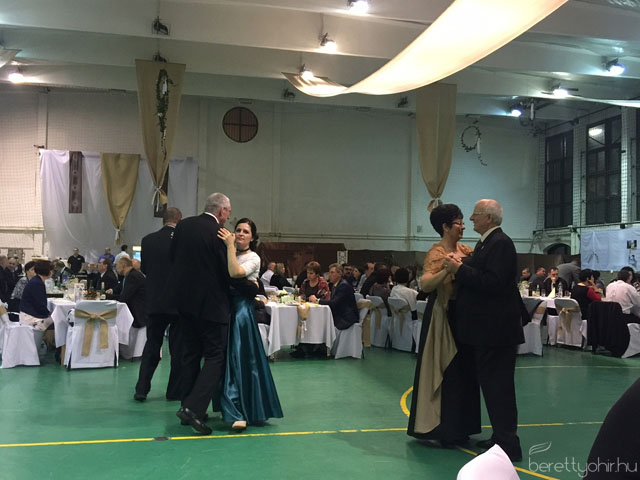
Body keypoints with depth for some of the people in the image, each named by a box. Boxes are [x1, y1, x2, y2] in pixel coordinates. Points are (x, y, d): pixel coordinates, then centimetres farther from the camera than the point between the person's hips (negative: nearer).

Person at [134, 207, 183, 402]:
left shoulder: (148, 240, -1)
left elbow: (144, 269, 9)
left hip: (154, 302, 3)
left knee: (151, 345, 12)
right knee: (178, 349, 7)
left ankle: (141, 389, 8)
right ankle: (175, 391, 14)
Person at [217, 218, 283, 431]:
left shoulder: (253, 258, -3)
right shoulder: (230, 254, 16)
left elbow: (235, 272, -22)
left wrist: (230, 245, -19)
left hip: (242, 310, -6)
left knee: (241, 358, -8)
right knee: (228, 359, 6)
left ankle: (238, 413, -5)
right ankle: (237, 412, 14)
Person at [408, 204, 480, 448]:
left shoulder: (464, 250, 9)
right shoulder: (436, 253, -10)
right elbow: (425, 284, -25)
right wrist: (448, 269, -35)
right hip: (443, 316, -7)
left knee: (462, 371, 12)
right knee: (441, 371, -1)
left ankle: (457, 427, 24)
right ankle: (435, 428, 10)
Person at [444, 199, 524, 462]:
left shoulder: (500, 243, -15)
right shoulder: (485, 243, 16)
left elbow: (493, 283, -26)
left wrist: (460, 269, -20)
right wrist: (459, 268, 4)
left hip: (495, 329, -11)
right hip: (485, 329, 11)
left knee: (498, 386, -5)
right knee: (491, 384, 16)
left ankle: (508, 446, 3)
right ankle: (501, 437, 27)